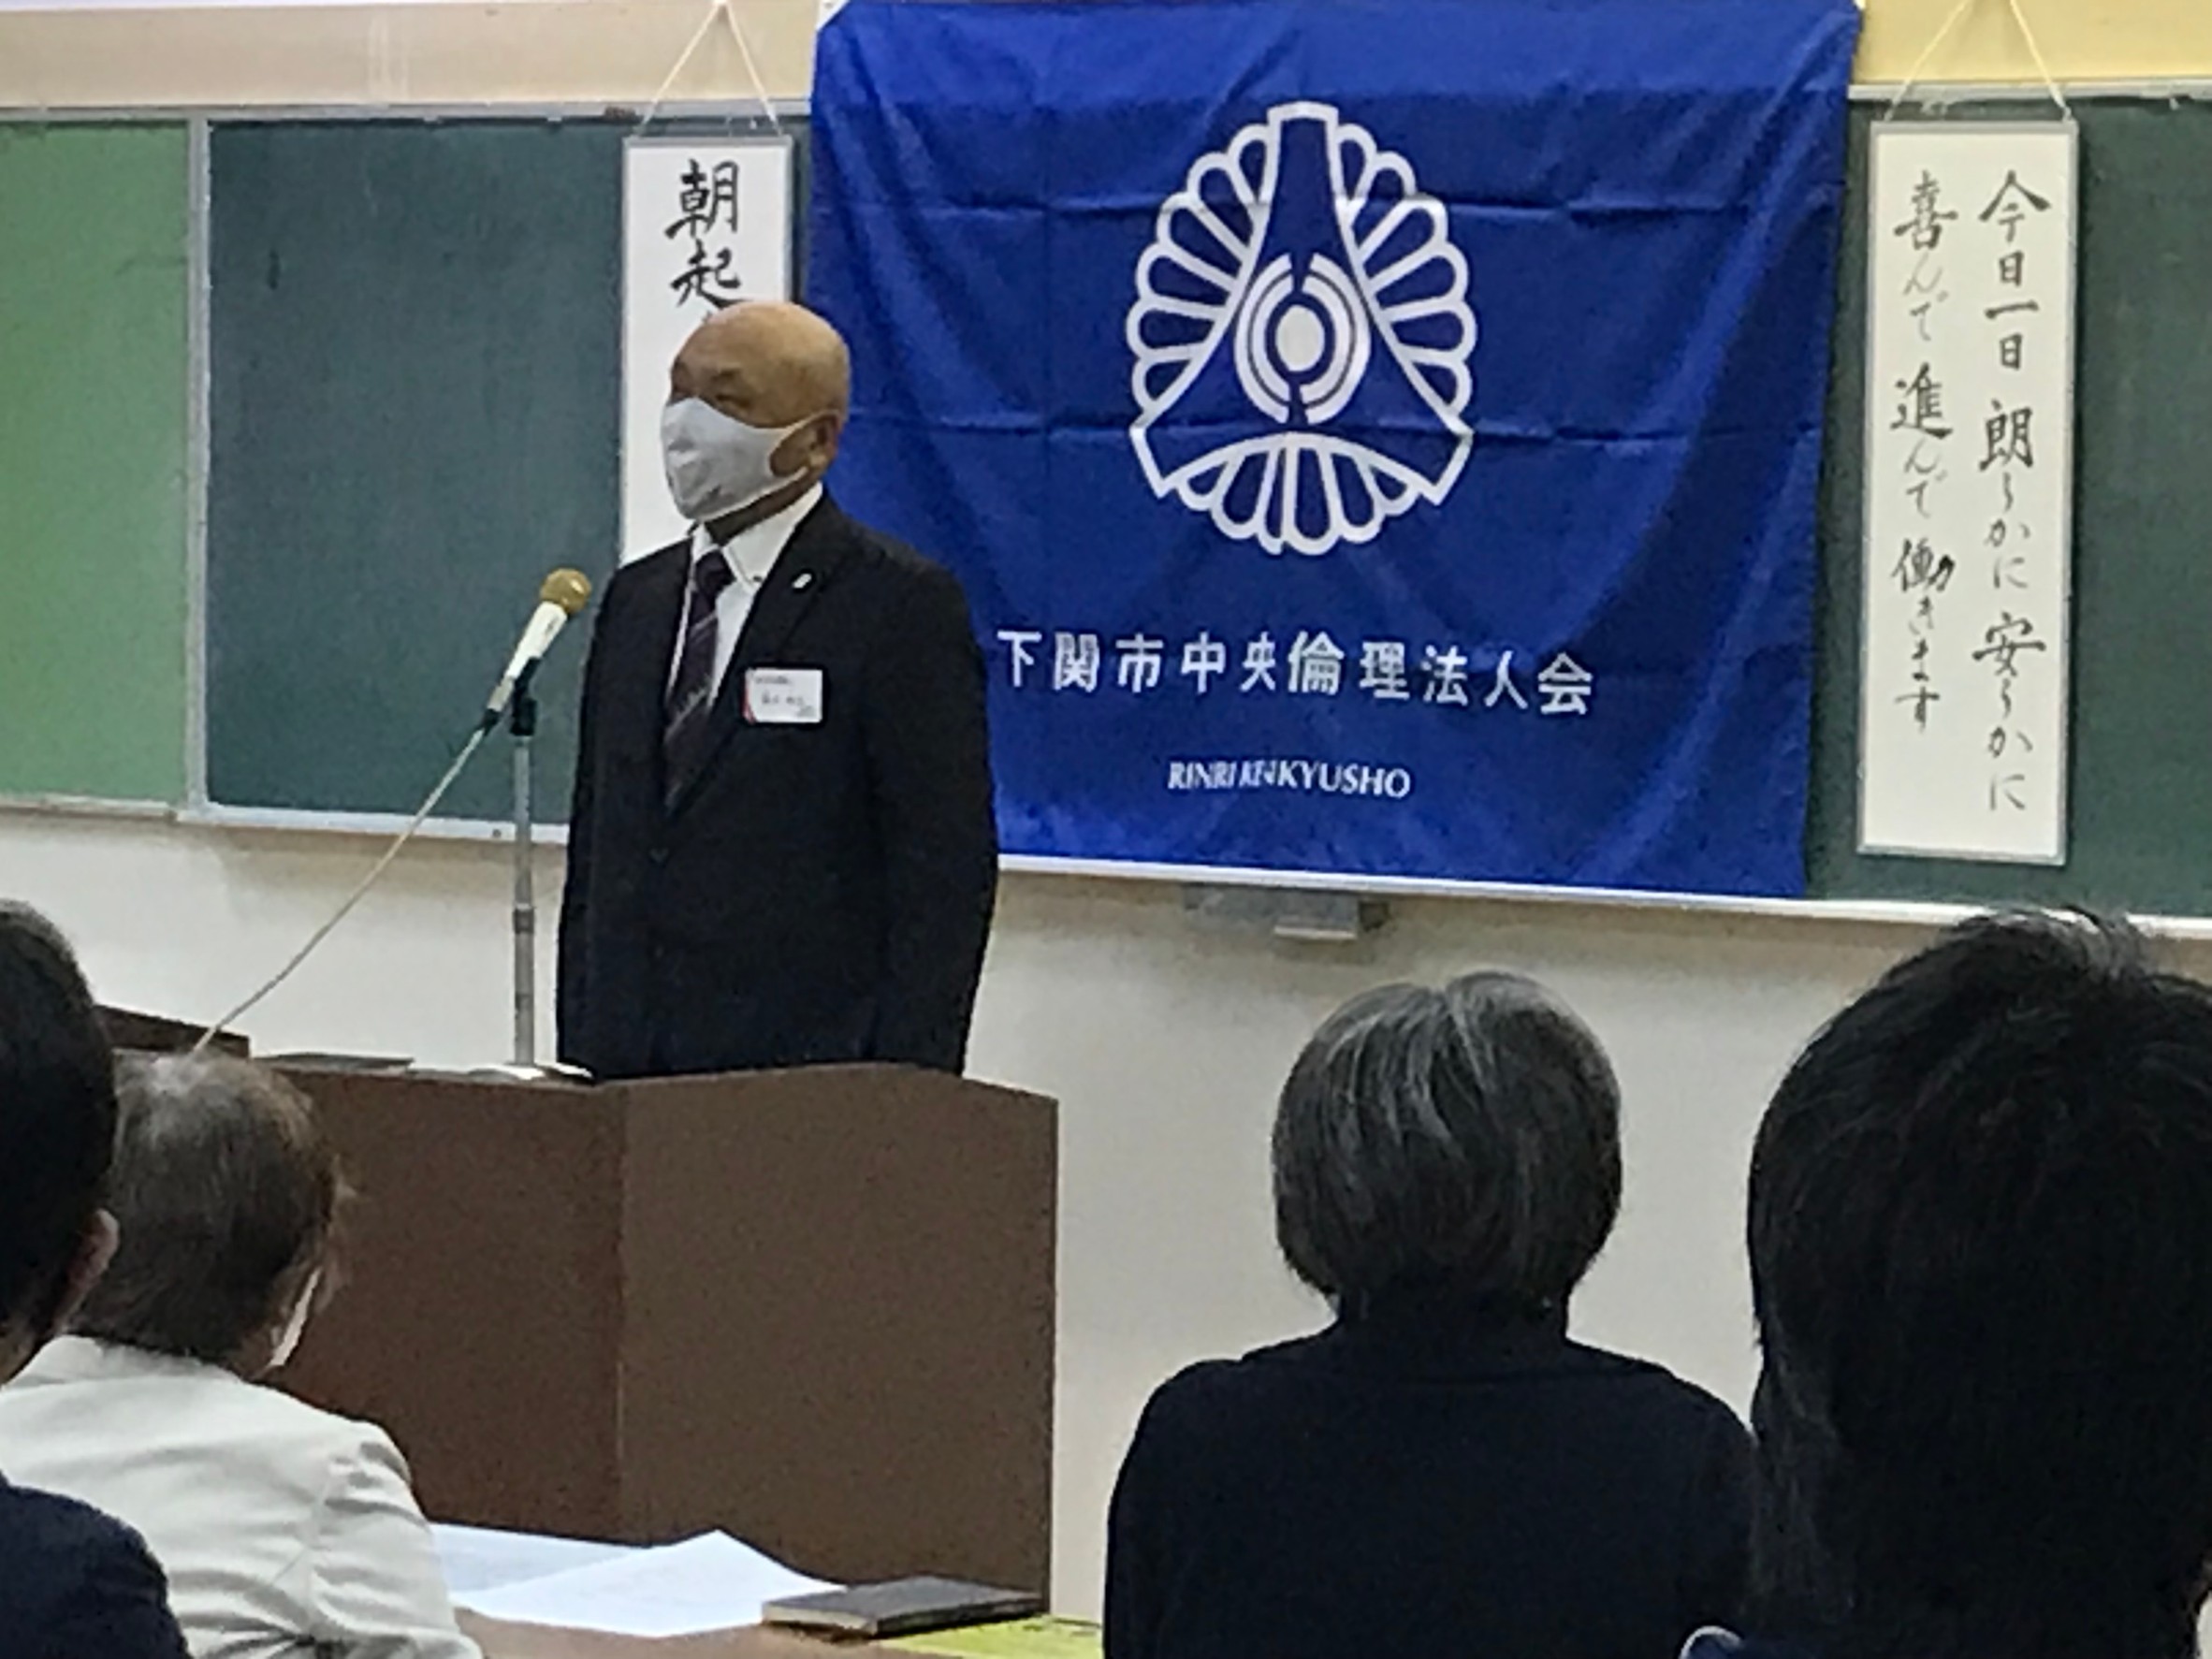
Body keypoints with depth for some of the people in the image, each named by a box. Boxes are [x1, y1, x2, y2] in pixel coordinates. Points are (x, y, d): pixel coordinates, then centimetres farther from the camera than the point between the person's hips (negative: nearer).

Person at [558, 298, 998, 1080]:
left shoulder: (902, 603, -5)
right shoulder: (637, 599, 16)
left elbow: (945, 869, -9)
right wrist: (578, 1054, 12)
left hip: (807, 1073, -6)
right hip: (627, 1073, 6)